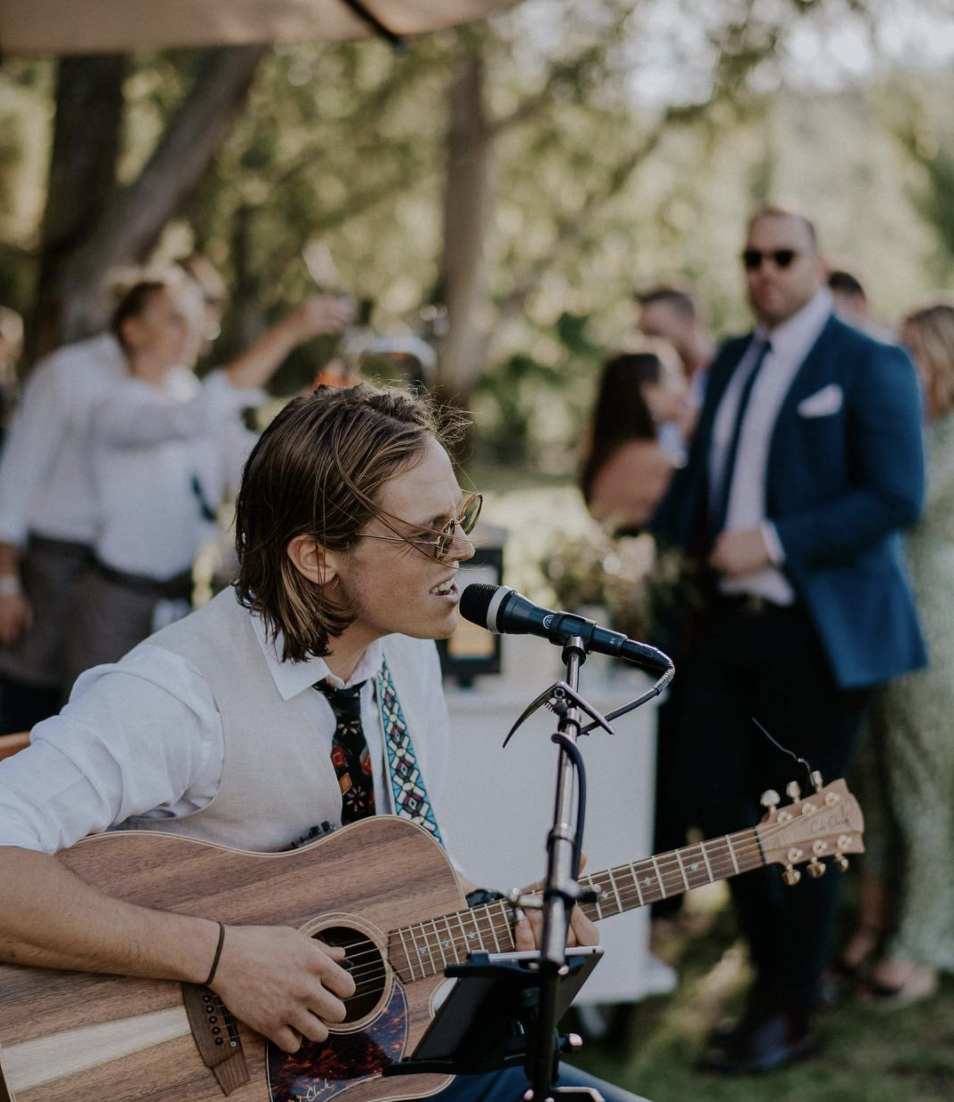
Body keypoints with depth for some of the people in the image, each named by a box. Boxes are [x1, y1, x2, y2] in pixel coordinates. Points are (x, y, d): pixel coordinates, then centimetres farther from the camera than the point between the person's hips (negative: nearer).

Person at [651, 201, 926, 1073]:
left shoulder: (870, 366, -7)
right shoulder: (731, 364, 14)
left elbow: (896, 497, -15)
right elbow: (701, 474, 19)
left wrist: (773, 542, -20)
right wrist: (656, 540, -1)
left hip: (820, 631, -6)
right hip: (735, 615, 7)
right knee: (709, 792, 7)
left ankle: (791, 1013, 16)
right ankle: (782, 961, 29)